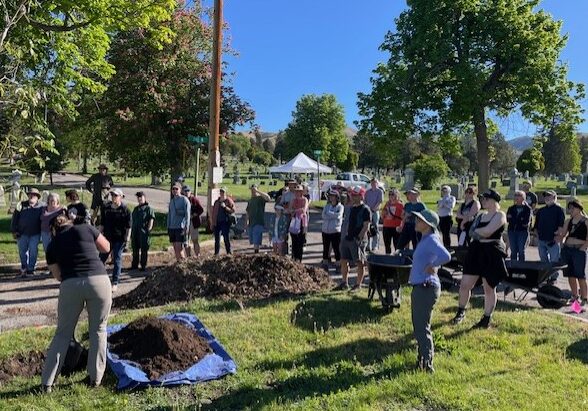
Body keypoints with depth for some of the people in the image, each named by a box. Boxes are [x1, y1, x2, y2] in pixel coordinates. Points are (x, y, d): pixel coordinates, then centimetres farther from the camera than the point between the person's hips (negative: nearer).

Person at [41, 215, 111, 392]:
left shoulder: (52, 245, 18)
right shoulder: (86, 228, 11)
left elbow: (58, 275, 21)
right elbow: (106, 248, 21)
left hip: (70, 285, 1)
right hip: (99, 280, -1)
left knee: (63, 333, 18)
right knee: (98, 330, 17)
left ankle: (47, 382, 21)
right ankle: (95, 378, 23)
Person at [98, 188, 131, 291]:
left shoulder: (125, 209, -5)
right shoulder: (106, 207, 6)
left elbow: (128, 226, -5)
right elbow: (102, 224, 12)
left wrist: (127, 239, -9)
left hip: (119, 239, -4)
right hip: (107, 237, 4)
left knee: (117, 260, 1)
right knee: (101, 258, 8)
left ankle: (115, 283, 9)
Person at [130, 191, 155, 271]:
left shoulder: (148, 208, -2)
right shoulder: (136, 209, 19)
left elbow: (151, 219, -9)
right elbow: (132, 220, 23)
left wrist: (149, 229, -17)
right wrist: (131, 230, 16)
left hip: (144, 232, -7)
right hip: (135, 232, 7)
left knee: (144, 250, -2)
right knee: (135, 249, 13)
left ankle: (143, 266, 5)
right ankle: (134, 265, 23)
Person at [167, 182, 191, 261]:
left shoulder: (184, 200, -4)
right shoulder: (171, 201, 15)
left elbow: (187, 215, -8)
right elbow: (169, 215, 19)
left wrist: (187, 227, -14)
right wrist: (168, 227, 15)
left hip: (180, 227, -6)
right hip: (172, 227, 6)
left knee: (179, 247, -12)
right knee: (175, 247, 8)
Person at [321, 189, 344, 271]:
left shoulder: (340, 207, -2)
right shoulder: (327, 206, 10)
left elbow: (338, 215, -18)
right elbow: (323, 216, -4)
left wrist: (329, 213, -9)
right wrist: (334, 215, -14)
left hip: (335, 231, -4)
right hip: (325, 230, 5)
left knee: (336, 249, 0)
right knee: (325, 248, 11)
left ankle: (338, 265, 11)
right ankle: (325, 265, 21)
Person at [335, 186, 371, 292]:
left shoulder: (365, 210, -10)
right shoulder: (350, 208, 13)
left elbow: (366, 226, -15)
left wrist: (359, 238, -21)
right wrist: (345, 235, 13)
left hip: (358, 240, -8)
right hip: (347, 239, 8)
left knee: (360, 263, 2)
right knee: (344, 261, 11)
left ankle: (358, 285, 10)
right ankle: (344, 283, 23)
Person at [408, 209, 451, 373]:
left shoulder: (431, 240, -17)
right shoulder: (425, 239, 12)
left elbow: (446, 257, -34)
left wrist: (432, 266, -20)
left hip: (426, 288, -10)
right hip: (419, 287, 10)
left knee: (422, 328, -3)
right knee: (418, 327, 18)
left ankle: (427, 365, 5)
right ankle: (422, 360, 30)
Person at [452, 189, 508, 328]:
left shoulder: (500, 215, -9)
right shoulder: (481, 216, 14)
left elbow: (487, 231, -22)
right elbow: (471, 233, 5)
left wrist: (477, 231, -4)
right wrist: (483, 232, -12)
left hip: (492, 254, -7)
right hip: (476, 251, 7)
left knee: (489, 288, 5)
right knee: (465, 285, 6)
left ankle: (487, 319, 18)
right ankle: (461, 312, 25)